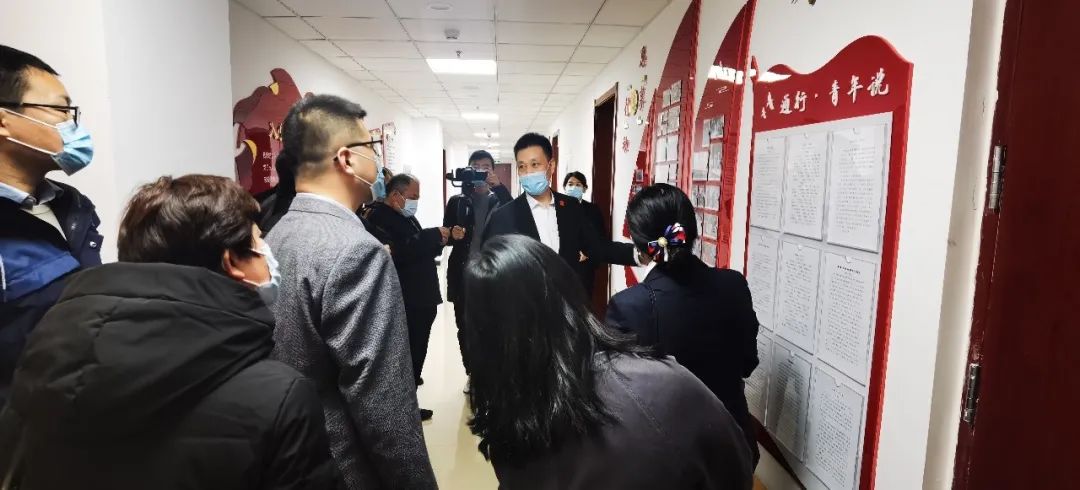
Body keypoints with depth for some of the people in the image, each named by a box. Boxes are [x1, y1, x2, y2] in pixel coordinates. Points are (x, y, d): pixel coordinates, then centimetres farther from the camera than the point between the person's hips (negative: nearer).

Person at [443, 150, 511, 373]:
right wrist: (453, 234, -15)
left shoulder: (500, 200, 8)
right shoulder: (457, 201, 10)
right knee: (465, 331, 7)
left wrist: (499, 186, -19)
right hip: (464, 276, 2)